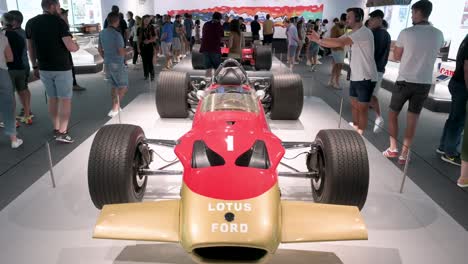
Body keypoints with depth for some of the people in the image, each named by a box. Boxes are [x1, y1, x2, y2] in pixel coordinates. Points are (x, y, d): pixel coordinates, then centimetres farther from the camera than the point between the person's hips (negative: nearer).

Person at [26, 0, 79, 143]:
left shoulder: (31, 23, 6)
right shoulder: (59, 22, -13)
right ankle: (62, 133, -2)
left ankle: (56, 129, 23)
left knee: (52, 99, 16)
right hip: (62, 68, -6)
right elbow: (70, 47, -20)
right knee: (65, 99, 1)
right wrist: (77, 46, 3)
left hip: (44, 68, 6)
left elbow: (30, 48, 11)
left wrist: (35, 66, 19)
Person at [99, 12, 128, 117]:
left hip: (107, 63, 7)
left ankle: (115, 108, 24)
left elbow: (100, 50, 14)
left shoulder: (102, 33, 5)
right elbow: (121, 52, -20)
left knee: (114, 86, 19)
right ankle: (115, 108, -6)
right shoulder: (116, 34, -18)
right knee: (123, 87, 3)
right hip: (118, 64, -7)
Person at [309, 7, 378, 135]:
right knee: (354, 105, 18)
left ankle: (359, 136, 10)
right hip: (355, 76, 9)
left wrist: (319, 39, -23)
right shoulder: (352, 34, 12)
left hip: (366, 78, -9)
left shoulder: (364, 32, -20)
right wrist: (318, 40, -10)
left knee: (362, 108, 0)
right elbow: (334, 43, 5)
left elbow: (340, 42, -30)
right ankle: (354, 130, 32)